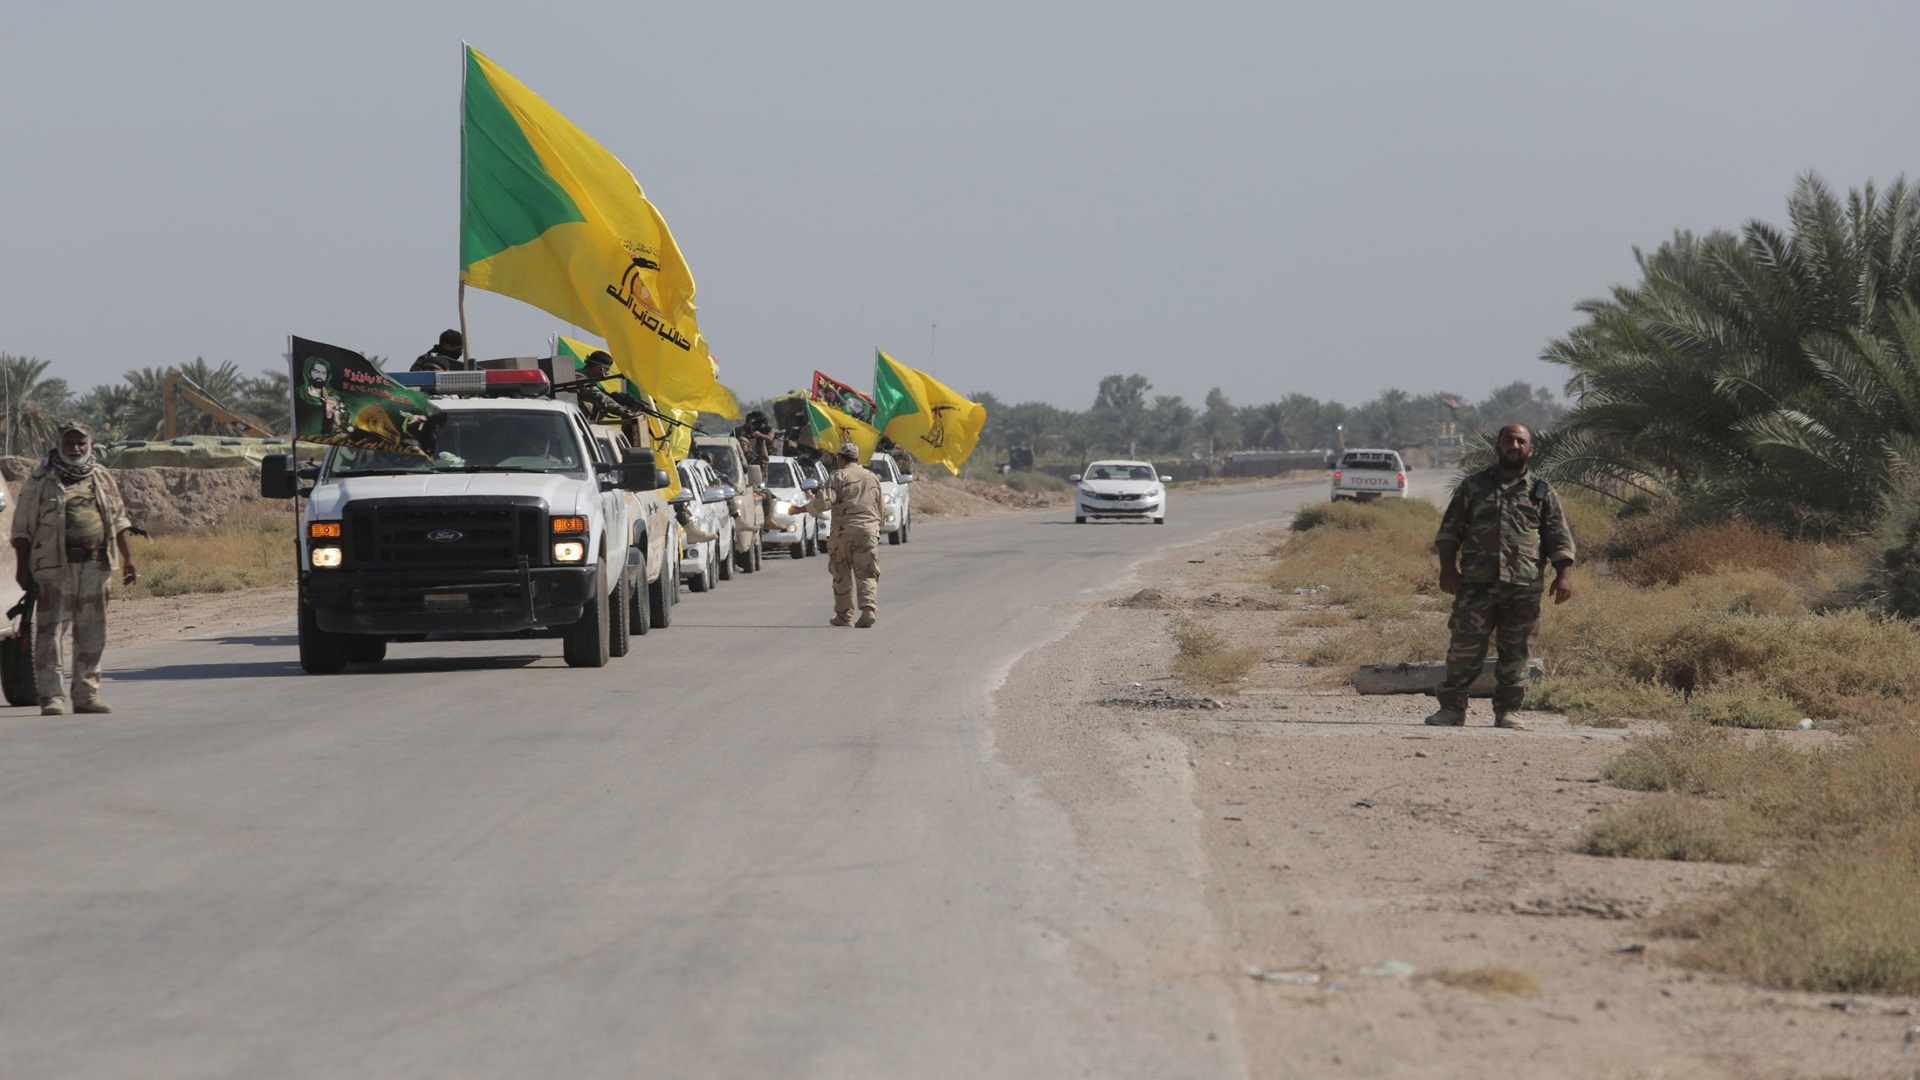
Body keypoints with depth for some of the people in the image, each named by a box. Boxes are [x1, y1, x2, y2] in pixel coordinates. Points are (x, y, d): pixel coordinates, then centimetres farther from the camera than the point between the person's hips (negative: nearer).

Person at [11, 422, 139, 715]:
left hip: (96, 567, 4)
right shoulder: (41, 481, 2)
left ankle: (87, 695, 14)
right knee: (51, 631, -7)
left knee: (92, 634, 7)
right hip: (54, 568, -4)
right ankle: (51, 697, -7)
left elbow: (119, 521, 18)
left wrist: (129, 559, 10)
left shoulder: (103, 479, 15)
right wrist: (22, 567, -5)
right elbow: (22, 528, 1)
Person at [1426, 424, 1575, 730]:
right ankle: (1452, 708, 2)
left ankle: (1507, 711, 11)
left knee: (1515, 653, 3)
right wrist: (1448, 567, -2)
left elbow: (1559, 537, 9)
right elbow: (1450, 529, 10)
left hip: (1524, 587, 0)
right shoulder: (1473, 486, 11)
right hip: (1476, 583, 0)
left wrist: (1562, 575, -3)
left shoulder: (1542, 491, 11)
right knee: (1464, 647, -3)